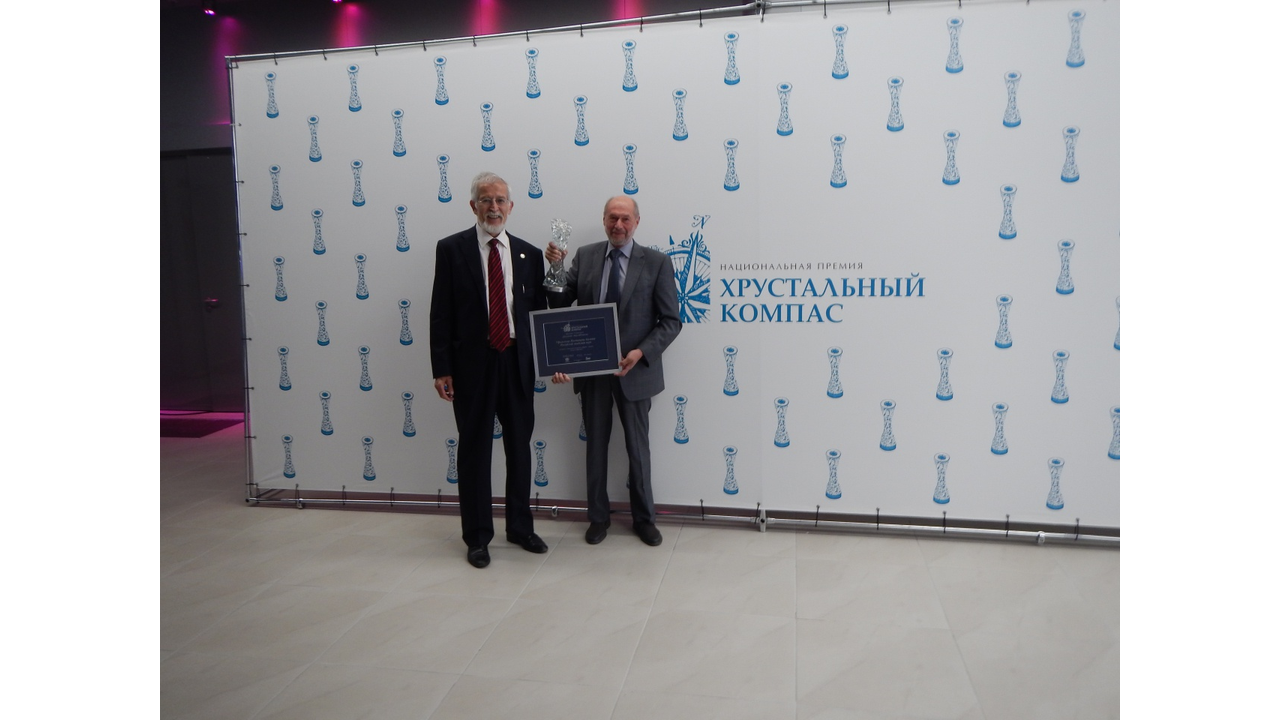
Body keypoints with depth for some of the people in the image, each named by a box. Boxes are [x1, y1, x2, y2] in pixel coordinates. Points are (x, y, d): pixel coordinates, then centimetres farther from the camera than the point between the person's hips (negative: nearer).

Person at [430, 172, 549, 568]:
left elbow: (539, 311, 8)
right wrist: (441, 368, -9)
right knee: (474, 449, 6)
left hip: (517, 361, 3)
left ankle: (520, 527, 30)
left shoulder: (528, 253, 6)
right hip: (472, 362, -3)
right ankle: (477, 536, 20)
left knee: (520, 446, 13)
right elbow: (441, 313, -4)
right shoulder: (451, 248, -2)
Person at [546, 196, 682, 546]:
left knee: (638, 447, 12)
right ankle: (598, 517, 30)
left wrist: (641, 352, -20)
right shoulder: (585, 256, 2)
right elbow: (560, 305, 1)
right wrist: (554, 269, -16)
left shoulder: (657, 262, -5)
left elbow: (671, 321, -7)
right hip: (591, 368, 2)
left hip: (634, 369, -2)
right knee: (596, 445, 14)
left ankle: (644, 519, 30)